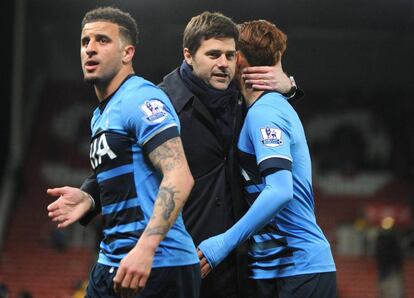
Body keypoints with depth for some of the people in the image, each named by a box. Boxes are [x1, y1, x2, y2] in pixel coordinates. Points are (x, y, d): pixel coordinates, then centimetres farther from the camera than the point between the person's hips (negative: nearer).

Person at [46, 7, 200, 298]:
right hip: (111, 264, 9)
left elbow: (179, 177, -21)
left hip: (155, 266, -9)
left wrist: (145, 248, -30)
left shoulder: (141, 99, -11)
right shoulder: (101, 114, 19)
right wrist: (89, 200, 8)